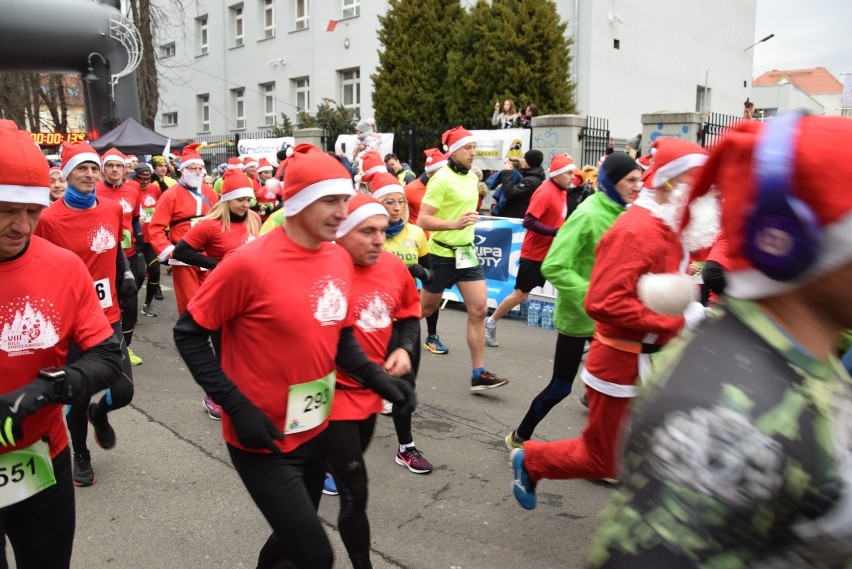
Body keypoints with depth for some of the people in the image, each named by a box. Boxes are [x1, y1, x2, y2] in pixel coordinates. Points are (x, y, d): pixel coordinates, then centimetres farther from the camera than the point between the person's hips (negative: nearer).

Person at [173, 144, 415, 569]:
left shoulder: (339, 259, -2)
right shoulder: (249, 263, -21)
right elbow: (188, 334, -12)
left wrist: (375, 377, -6)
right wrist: (236, 407, -19)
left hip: (315, 432, 7)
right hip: (262, 440, -6)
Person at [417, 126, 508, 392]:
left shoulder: (472, 176, 7)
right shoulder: (442, 179, -16)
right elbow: (422, 220, -21)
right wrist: (455, 225, -33)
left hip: (466, 251, 6)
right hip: (442, 254, -6)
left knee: (479, 309, -4)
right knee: (426, 308, 11)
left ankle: (478, 374, 0)